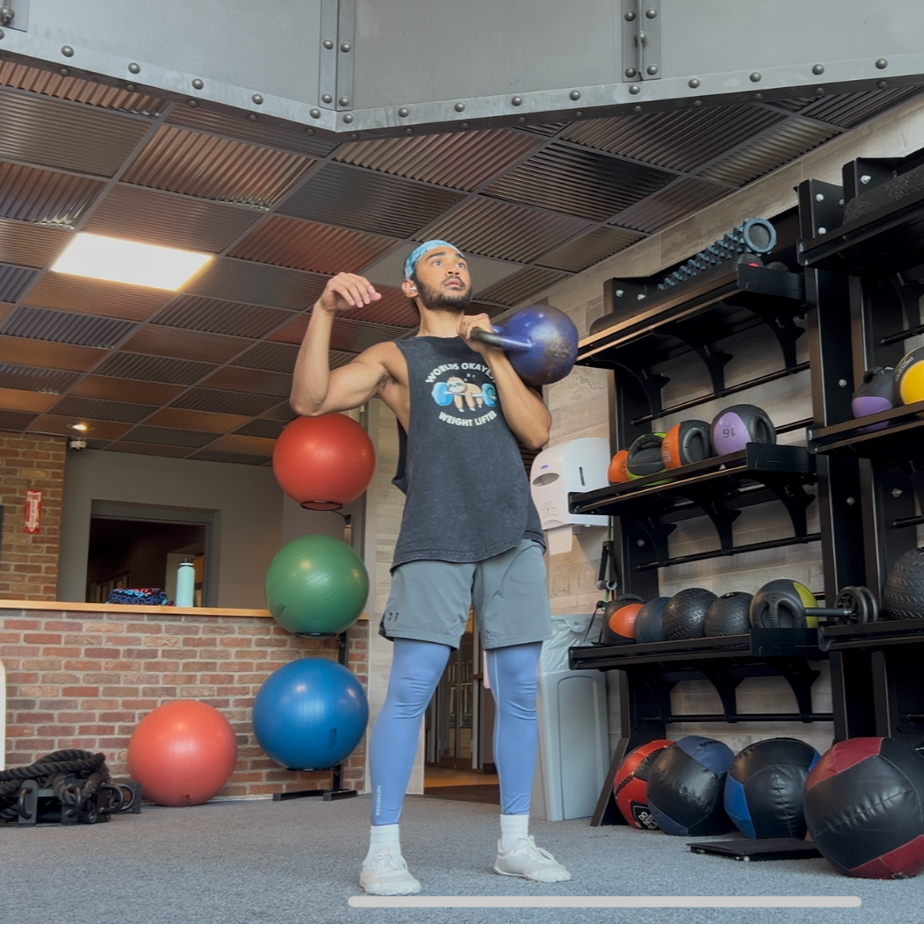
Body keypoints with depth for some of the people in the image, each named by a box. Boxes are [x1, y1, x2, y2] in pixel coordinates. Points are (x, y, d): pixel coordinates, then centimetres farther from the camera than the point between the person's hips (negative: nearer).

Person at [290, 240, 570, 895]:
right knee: (411, 687, -10)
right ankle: (383, 848, -1)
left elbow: (538, 433, 6)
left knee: (519, 691, 3)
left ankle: (515, 842, 14)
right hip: (436, 539, -3)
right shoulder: (395, 358, 12)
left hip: (514, 534, 4)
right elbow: (310, 401, -4)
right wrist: (325, 311, -15)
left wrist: (492, 355, 0)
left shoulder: (499, 349, 21)